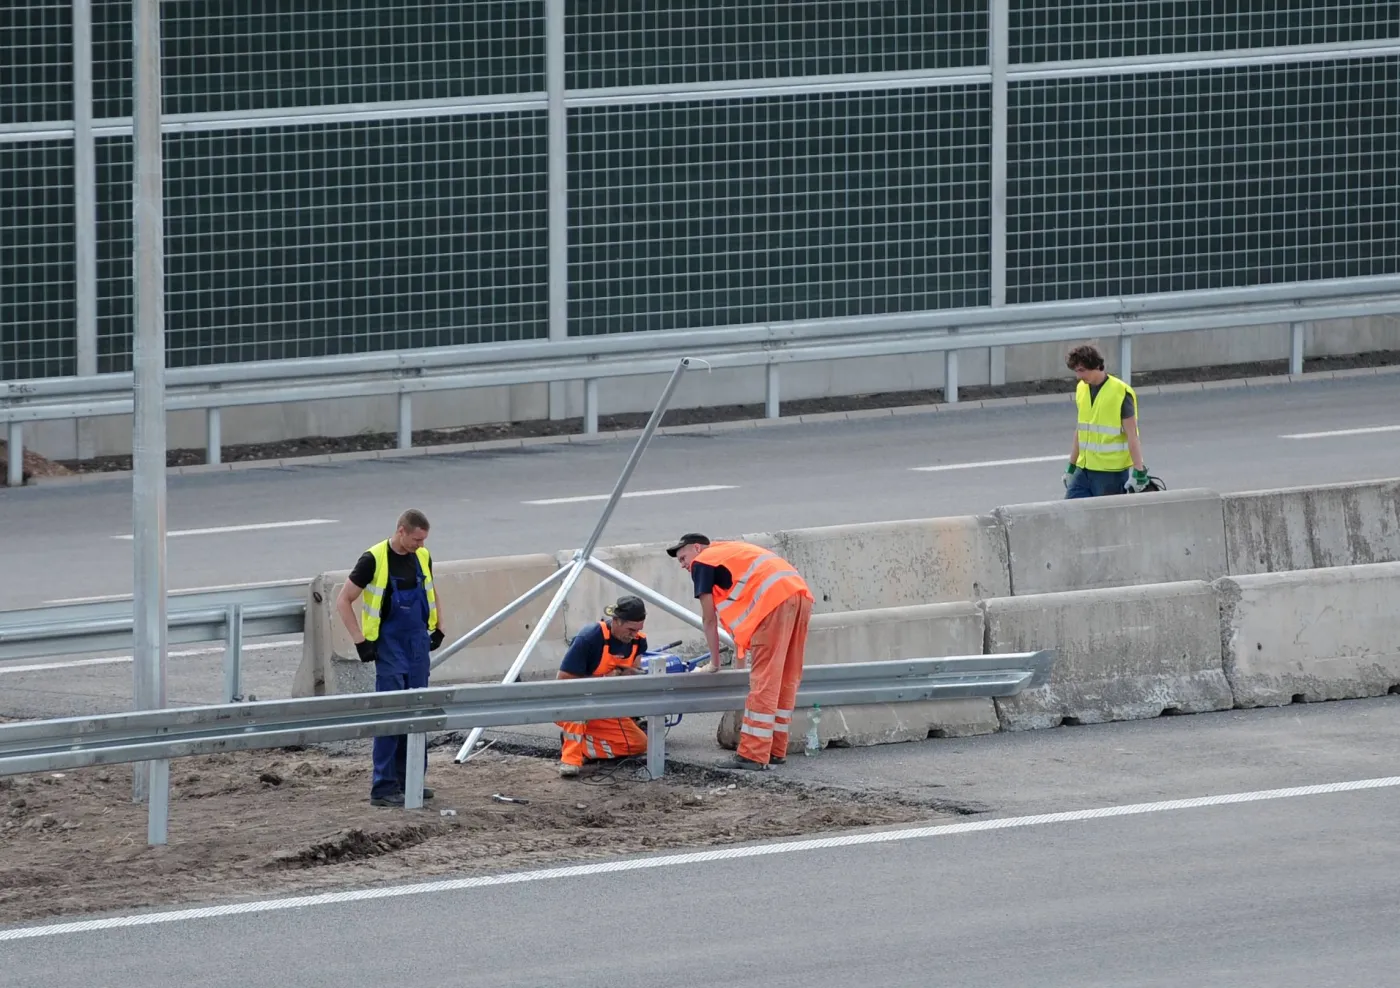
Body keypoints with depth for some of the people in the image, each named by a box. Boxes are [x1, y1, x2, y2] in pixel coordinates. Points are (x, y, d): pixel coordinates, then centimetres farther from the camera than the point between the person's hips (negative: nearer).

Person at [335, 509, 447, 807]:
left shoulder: (422, 558, 7)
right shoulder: (374, 560, -12)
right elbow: (344, 602, -8)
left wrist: (438, 629, 14)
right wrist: (360, 642, -12)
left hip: (418, 645, 6)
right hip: (389, 646, -6)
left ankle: (409, 780, 18)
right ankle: (383, 788, -7)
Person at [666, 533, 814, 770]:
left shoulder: (702, 562, 11)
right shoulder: (730, 553, 34)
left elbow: (709, 620, 12)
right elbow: (740, 612, 38)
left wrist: (714, 662, 22)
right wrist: (739, 661, 42)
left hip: (775, 599, -8)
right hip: (800, 593, 8)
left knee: (764, 682, -8)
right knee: (786, 680, 13)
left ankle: (753, 755, -10)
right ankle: (775, 750, 18)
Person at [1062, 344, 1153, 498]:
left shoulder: (1121, 393, -13)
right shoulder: (1081, 389, 8)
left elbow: (1132, 436, -13)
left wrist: (1138, 472, -18)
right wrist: (1071, 467, 20)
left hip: (1112, 473, -7)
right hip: (1084, 470, 7)